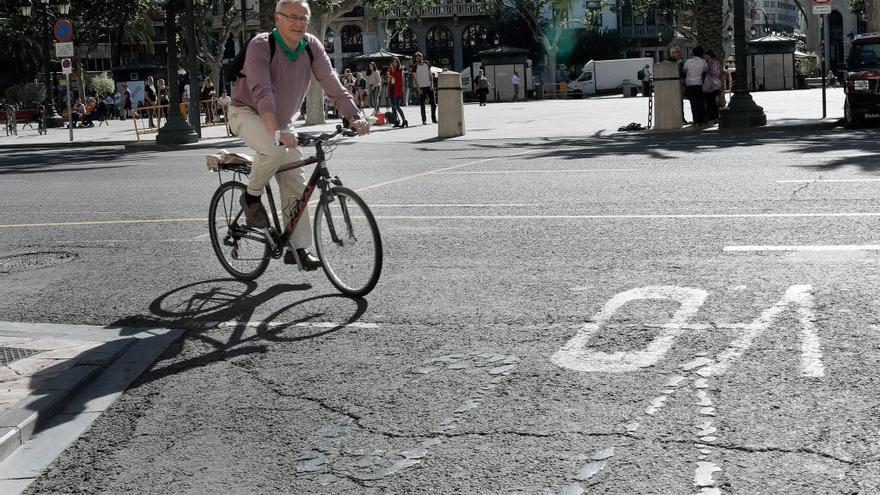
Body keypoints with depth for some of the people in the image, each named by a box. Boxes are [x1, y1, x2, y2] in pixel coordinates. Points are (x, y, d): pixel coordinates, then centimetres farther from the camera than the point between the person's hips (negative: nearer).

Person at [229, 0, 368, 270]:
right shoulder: (261, 45, -24)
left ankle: (298, 248, 4)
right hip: (248, 113, -6)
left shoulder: (312, 46, -9)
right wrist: (276, 131, -49)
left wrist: (354, 117, -27)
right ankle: (252, 197, -7)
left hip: (282, 120, 6)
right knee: (273, 151, -35)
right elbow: (262, 92, -36)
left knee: (296, 182, -2)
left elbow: (332, 83, -13)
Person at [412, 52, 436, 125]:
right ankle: (424, 120, 5)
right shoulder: (415, 66, -5)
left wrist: (431, 84, 0)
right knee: (422, 104, -1)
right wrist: (418, 88, -12)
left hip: (429, 86, 3)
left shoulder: (426, 63, 6)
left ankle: (434, 118, 15)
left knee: (433, 103, 3)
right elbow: (414, 78, -6)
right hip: (421, 87, -3)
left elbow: (430, 75, 10)